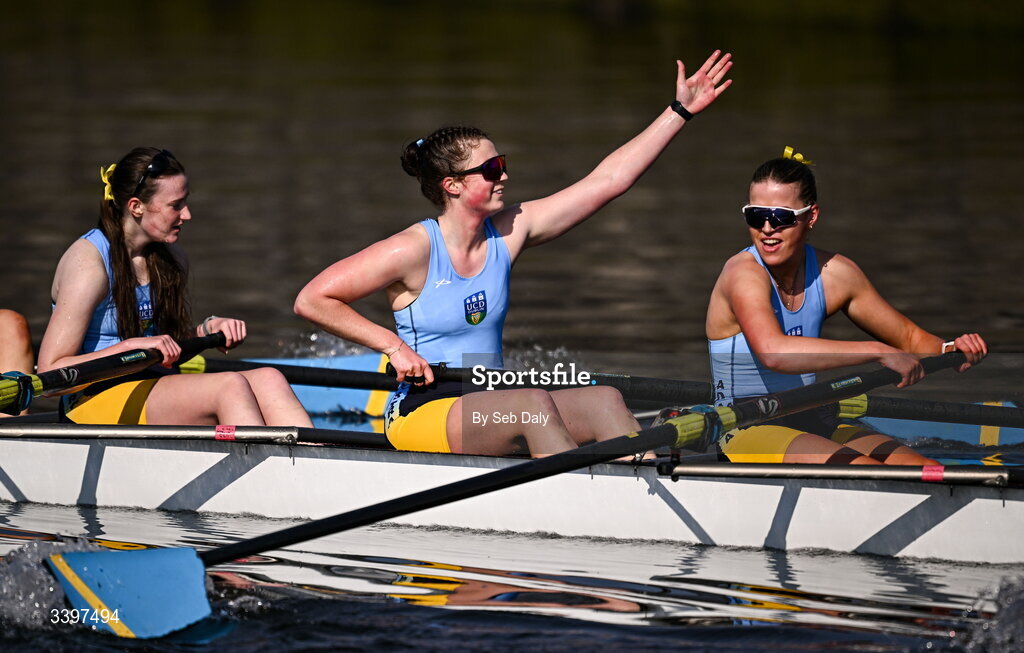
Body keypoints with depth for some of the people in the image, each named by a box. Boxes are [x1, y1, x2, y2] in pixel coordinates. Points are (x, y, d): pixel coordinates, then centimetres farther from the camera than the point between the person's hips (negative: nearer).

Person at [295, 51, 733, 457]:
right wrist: (393, 346, -14)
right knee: (534, 404, -32)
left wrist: (680, 111, 4)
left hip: (490, 411, 7)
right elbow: (311, 301, -10)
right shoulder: (414, 251, -11)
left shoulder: (509, 232, 6)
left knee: (605, 401, -16)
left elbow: (607, 180, 5)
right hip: (421, 416, -7)